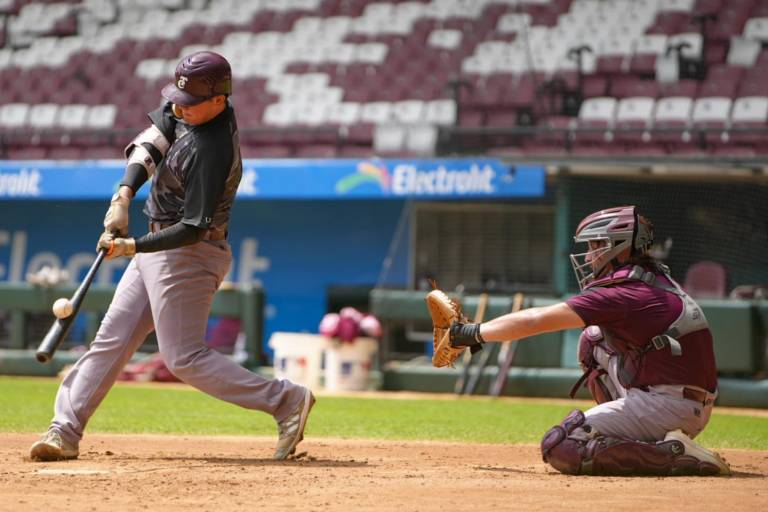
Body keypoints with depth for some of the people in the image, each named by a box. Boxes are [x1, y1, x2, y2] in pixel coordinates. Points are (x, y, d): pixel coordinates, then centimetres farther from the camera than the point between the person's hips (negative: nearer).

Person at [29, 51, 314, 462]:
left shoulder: (213, 151, -27)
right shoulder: (186, 111, -1)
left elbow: (193, 228, -27)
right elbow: (148, 142, 0)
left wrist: (133, 247, -29)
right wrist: (124, 196, -14)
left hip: (188, 254, -9)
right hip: (159, 247, 10)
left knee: (184, 358, -7)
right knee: (111, 340, 8)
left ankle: (286, 400, -2)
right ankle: (65, 431, 11)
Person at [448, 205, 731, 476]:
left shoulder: (624, 295, -12)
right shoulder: (658, 281, 14)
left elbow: (535, 321, -9)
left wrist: (474, 332, 1)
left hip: (668, 406, -9)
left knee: (558, 447, -11)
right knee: (592, 341, 22)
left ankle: (673, 453, -16)